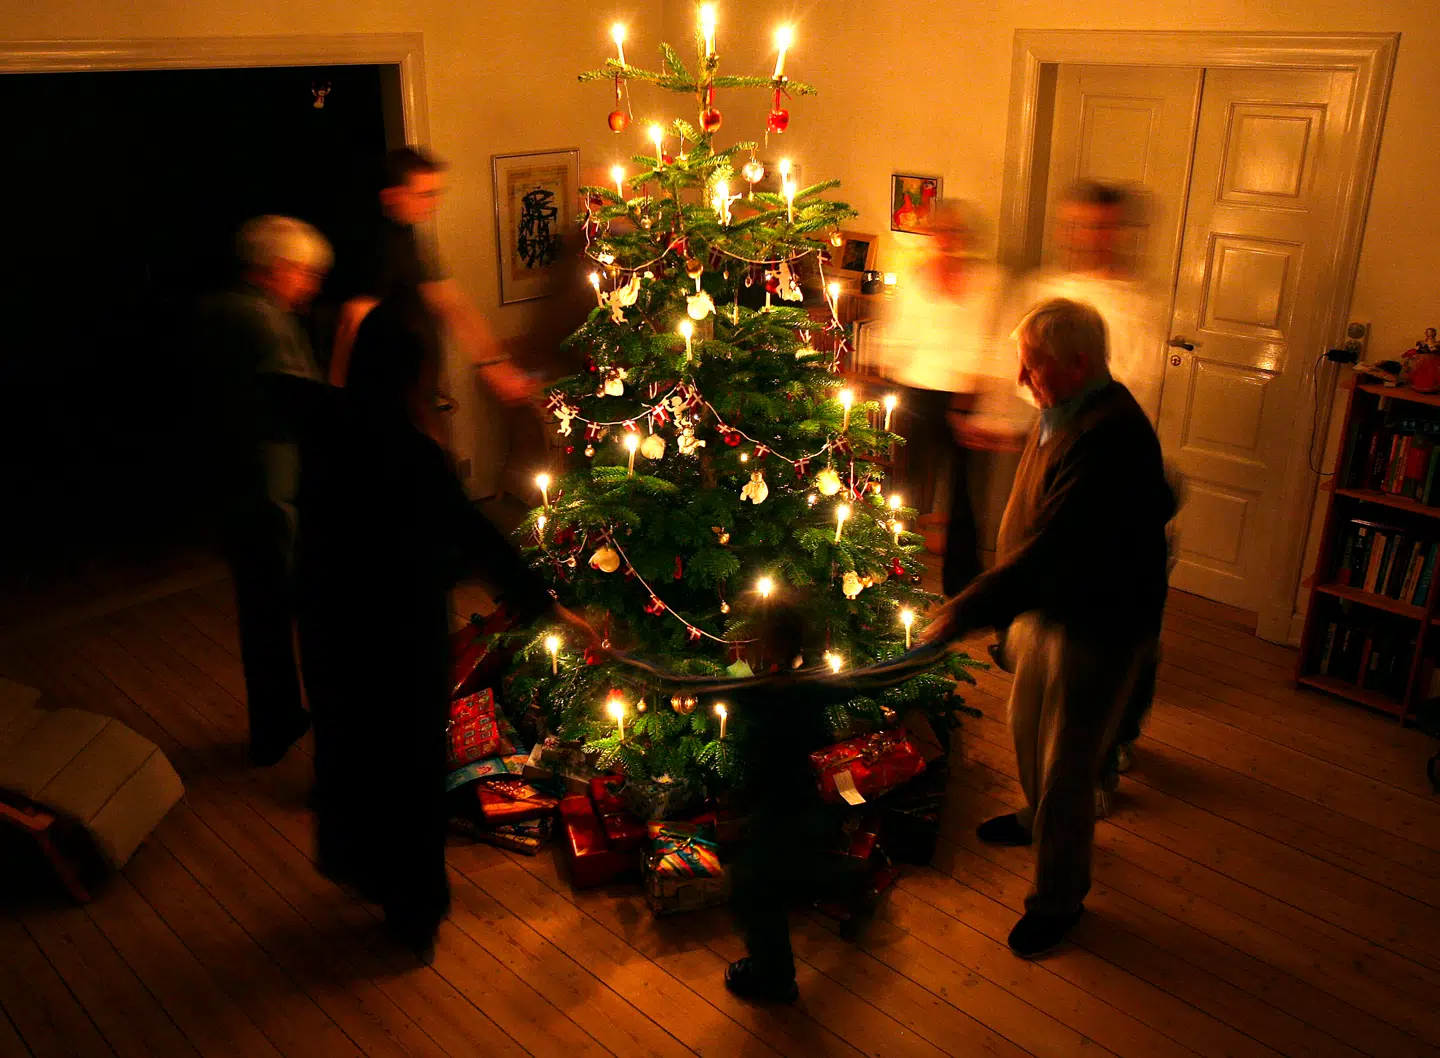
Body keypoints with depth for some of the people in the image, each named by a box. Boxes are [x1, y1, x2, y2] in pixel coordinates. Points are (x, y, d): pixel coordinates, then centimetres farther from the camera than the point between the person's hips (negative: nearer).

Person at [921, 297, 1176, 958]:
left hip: (1098, 626, -10)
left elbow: (1051, 549, -36)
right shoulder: (1063, 414, 3)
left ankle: (1059, 899, 25)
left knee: (1066, 767, 4)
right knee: (1027, 725, 28)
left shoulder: (1109, 439, -31)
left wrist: (962, 613, -34)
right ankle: (1038, 819, 55)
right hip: (1046, 607, 10)